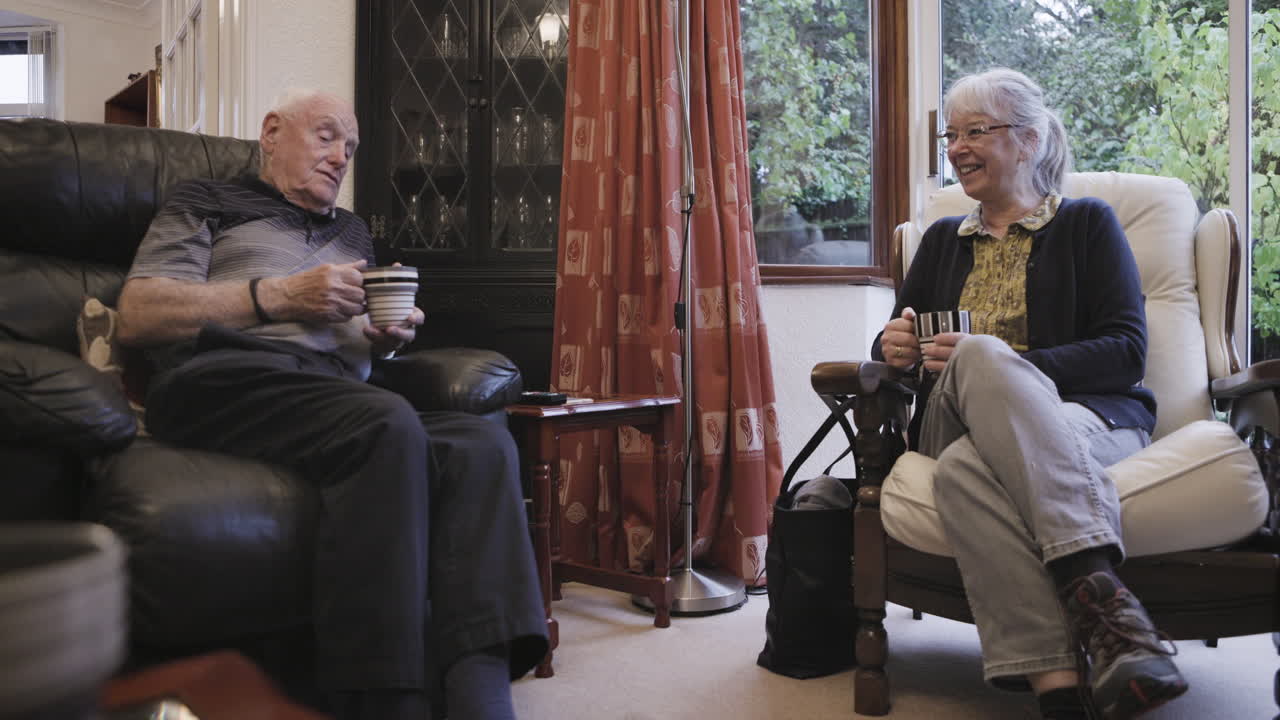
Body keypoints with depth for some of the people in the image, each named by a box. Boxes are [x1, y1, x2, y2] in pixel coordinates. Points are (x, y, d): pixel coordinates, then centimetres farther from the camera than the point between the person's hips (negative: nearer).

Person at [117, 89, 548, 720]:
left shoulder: (351, 233, 36)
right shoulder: (209, 205, 22)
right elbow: (136, 316, 6)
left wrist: (382, 339, 8)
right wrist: (281, 297, -1)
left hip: (335, 396, 5)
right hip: (225, 381, -4)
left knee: (482, 443, -27)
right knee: (390, 425, -37)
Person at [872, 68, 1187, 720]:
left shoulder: (1087, 222, 13)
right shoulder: (943, 239, 26)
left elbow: (1127, 350, 0)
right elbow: (894, 341, 25)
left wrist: (1010, 365, -16)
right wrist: (894, 346, -2)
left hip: (1087, 414, -3)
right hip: (962, 423, 3)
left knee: (964, 467, -37)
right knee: (979, 357, -36)